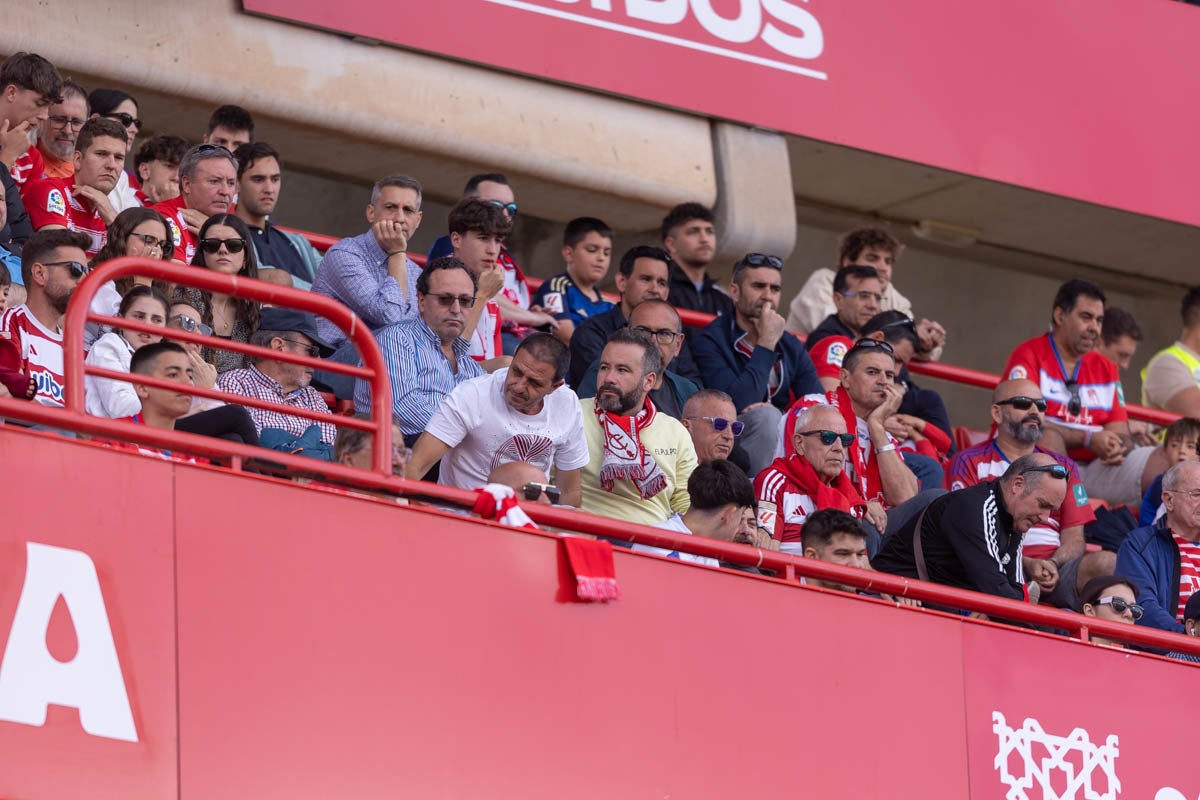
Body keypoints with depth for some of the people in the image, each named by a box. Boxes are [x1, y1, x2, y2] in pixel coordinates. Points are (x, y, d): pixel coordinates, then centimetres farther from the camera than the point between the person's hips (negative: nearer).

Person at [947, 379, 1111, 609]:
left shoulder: (1062, 466, 26)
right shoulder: (969, 462, 13)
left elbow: (1074, 537, 16)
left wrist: (1053, 564, -9)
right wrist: (1026, 564, -14)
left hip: (1056, 570, 4)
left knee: (1107, 562, -29)